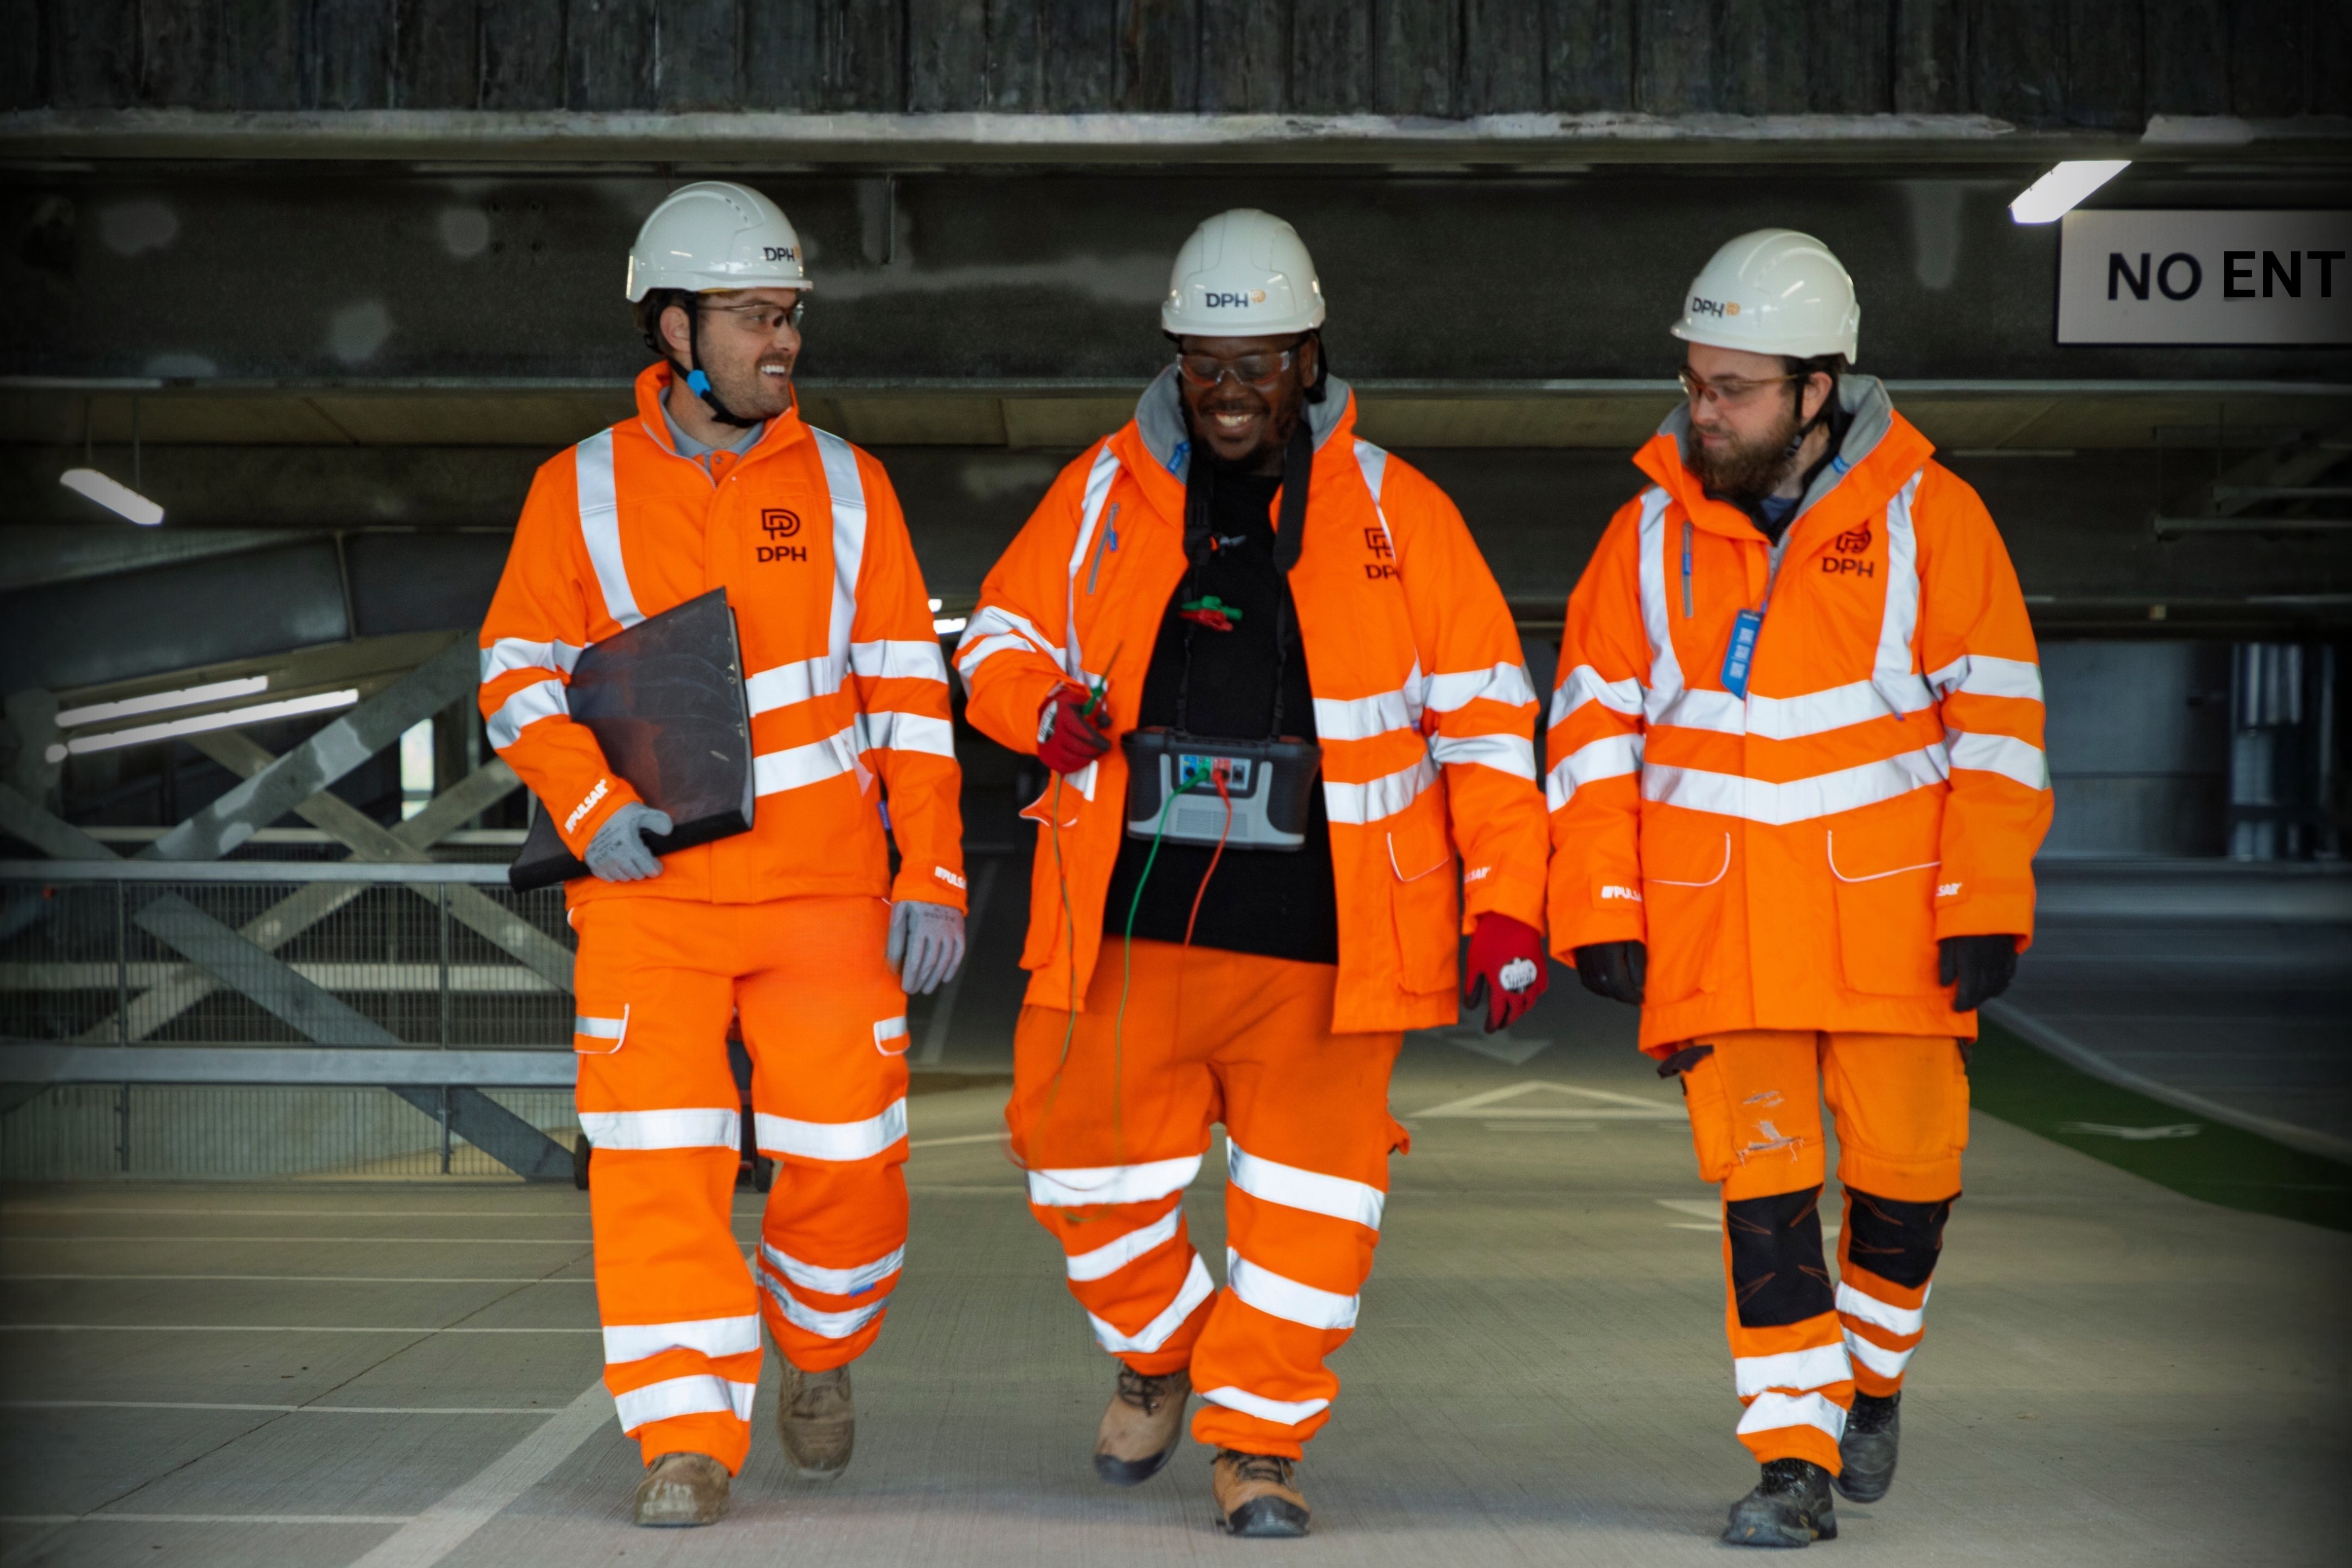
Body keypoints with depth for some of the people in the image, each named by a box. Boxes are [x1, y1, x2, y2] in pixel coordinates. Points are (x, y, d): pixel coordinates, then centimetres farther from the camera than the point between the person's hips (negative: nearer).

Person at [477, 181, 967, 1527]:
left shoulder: (844, 486, 6)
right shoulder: (581, 491, 3)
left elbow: (911, 693, 5)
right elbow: (518, 676, 5)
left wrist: (932, 876, -2)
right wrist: (591, 805, -12)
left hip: (827, 886, 1)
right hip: (651, 890, -1)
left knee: (847, 1155, 0)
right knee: (656, 1159, -8)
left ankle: (821, 1351, 30)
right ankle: (689, 1441, 1)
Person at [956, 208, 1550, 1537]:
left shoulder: (1395, 513, 3)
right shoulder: (1102, 495, 7)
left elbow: (1482, 717, 4)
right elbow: (1000, 636, 17)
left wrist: (1505, 901, -4)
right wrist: (1046, 706, -7)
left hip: (1316, 928, -1)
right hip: (1129, 916, 1)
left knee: (1314, 1191, 1)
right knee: (1089, 1156, 3)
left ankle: (1258, 1437, 17)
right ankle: (1157, 1353, 31)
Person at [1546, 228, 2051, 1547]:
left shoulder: (1925, 517, -5)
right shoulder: (1654, 532, 1)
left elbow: (1995, 719, -4)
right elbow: (1595, 726, 6)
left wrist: (1988, 907, -10)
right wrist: (1598, 914, 0)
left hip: (1893, 917, -1)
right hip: (1720, 923, 1)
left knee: (1907, 1167, 5)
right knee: (1760, 1181, -4)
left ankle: (1871, 1373, 34)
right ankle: (1794, 1461, 2)